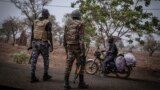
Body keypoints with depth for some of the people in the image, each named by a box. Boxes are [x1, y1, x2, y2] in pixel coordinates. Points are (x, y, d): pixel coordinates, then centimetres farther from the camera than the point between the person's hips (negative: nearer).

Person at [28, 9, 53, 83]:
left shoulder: (35, 22, 9)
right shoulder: (48, 23, -8)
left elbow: (32, 34, 8)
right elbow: (49, 35, -15)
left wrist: (31, 44, 12)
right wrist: (51, 45, -11)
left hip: (35, 43, 5)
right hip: (43, 43, -5)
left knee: (34, 60, 2)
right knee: (46, 59, 12)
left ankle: (33, 77, -1)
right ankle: (45, 75, 20)